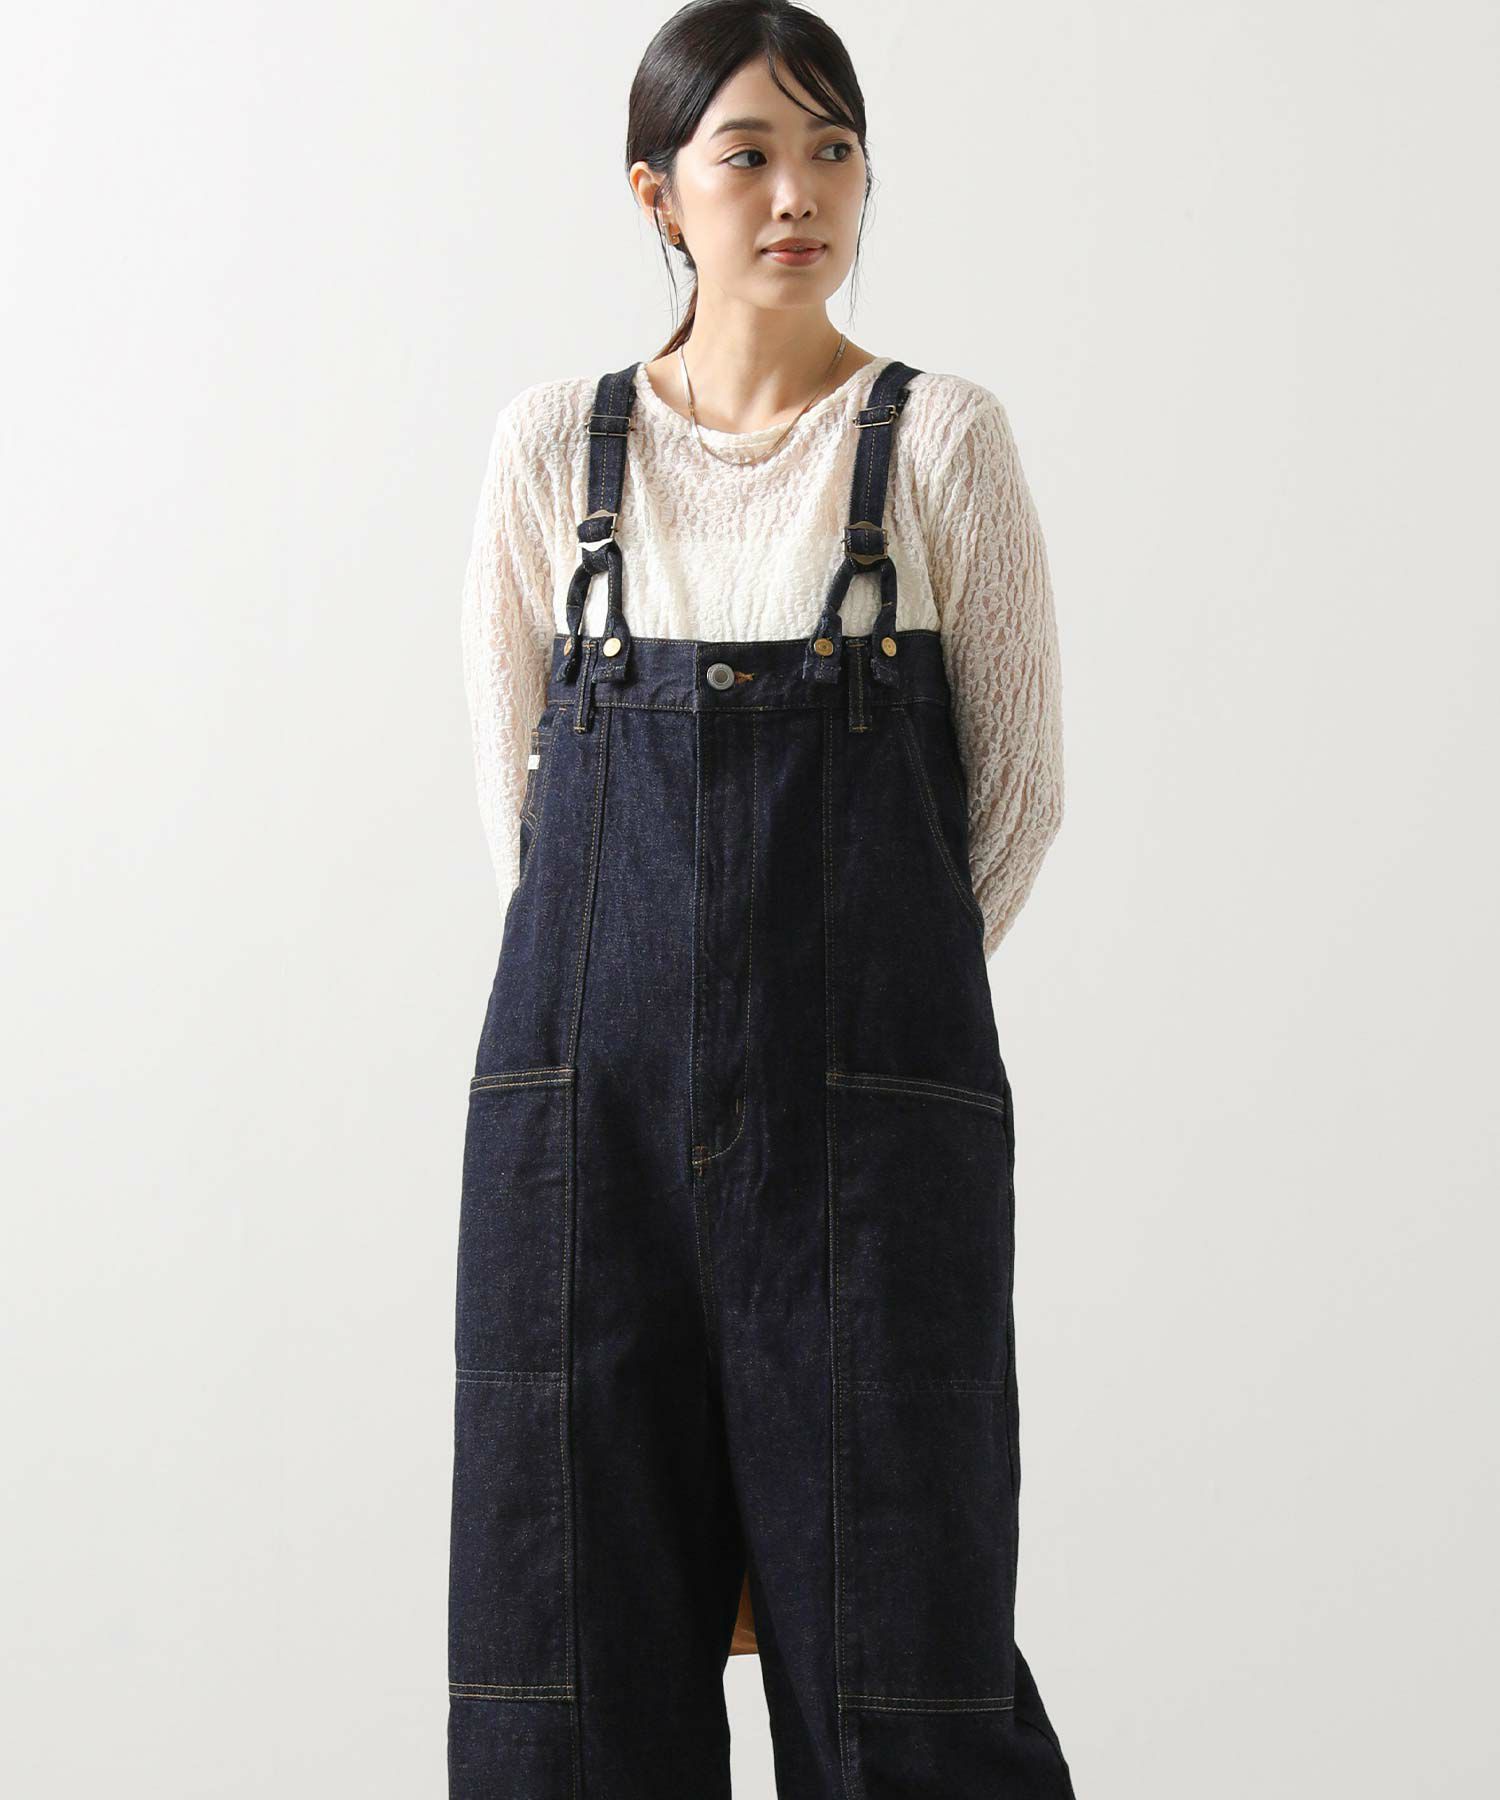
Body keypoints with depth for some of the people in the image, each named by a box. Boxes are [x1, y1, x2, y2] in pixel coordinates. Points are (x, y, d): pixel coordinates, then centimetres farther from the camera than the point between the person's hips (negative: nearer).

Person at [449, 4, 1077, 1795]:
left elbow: (1019, 785, 6)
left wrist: (867, 1005, 8)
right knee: (585, 1623, 6)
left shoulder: (941, 441, 1)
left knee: (889, 1646, -1)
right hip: (592, 1096, 2)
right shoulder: (554, 444, 7)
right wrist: (651, 980, 10)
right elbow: (514, 776, 12)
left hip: (870, 1111, -2)